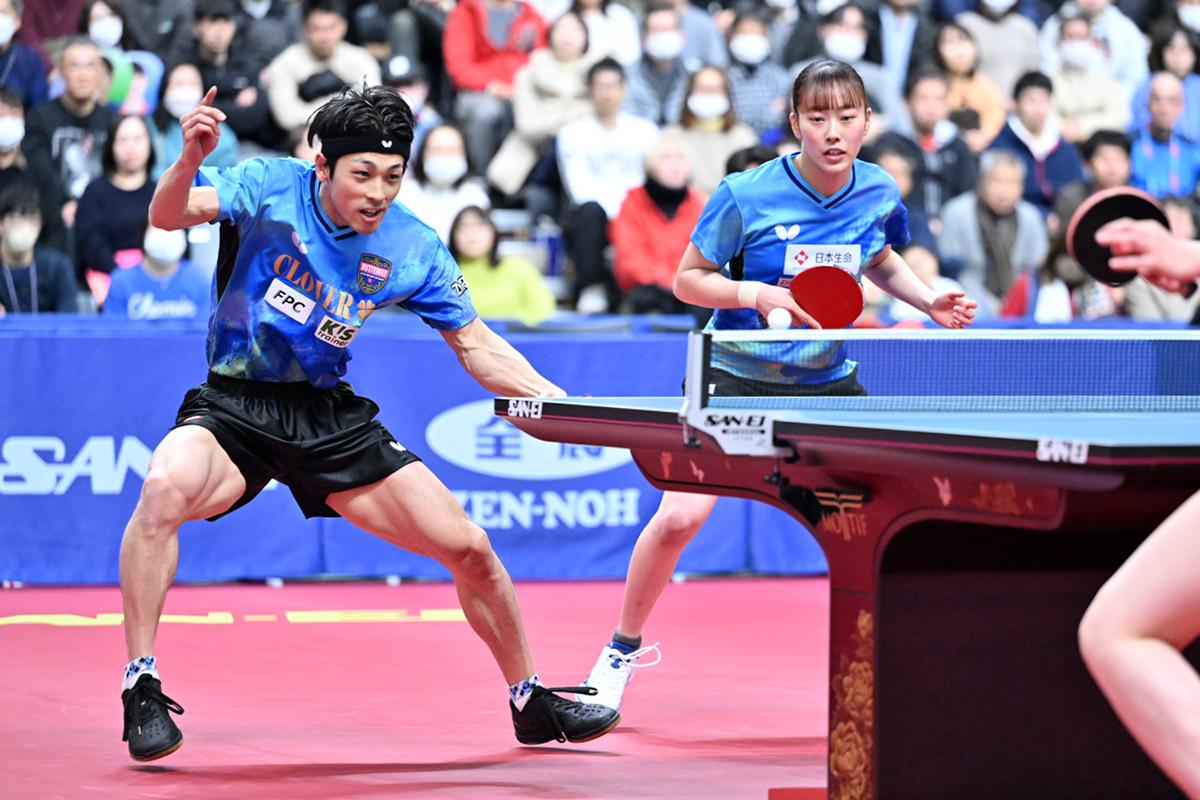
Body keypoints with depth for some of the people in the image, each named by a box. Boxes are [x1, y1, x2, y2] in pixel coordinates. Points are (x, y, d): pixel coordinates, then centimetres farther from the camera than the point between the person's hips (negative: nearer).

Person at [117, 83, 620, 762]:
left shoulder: (413, 248, -5)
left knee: (469, 549, 0)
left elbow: (476, 345, 5)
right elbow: (170, 216, -27)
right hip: (235, 406, -3)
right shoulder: (271, 187, -13)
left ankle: (530, 702, 25)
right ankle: (142, 687, -26)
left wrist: (555, 397, -11)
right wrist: (192, 159, -49)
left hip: (333, 418, 4)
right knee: (165, 489, -37)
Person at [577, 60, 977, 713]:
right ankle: (622, 650, 7)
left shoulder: (879, 195, -5)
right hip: (735, 377, -3)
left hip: (827, 384, 3)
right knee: (678, 517, -16)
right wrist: (758, 295, -25)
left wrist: (929, 300, 1)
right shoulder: (747, 195, -17)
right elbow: (687, 279, -8)